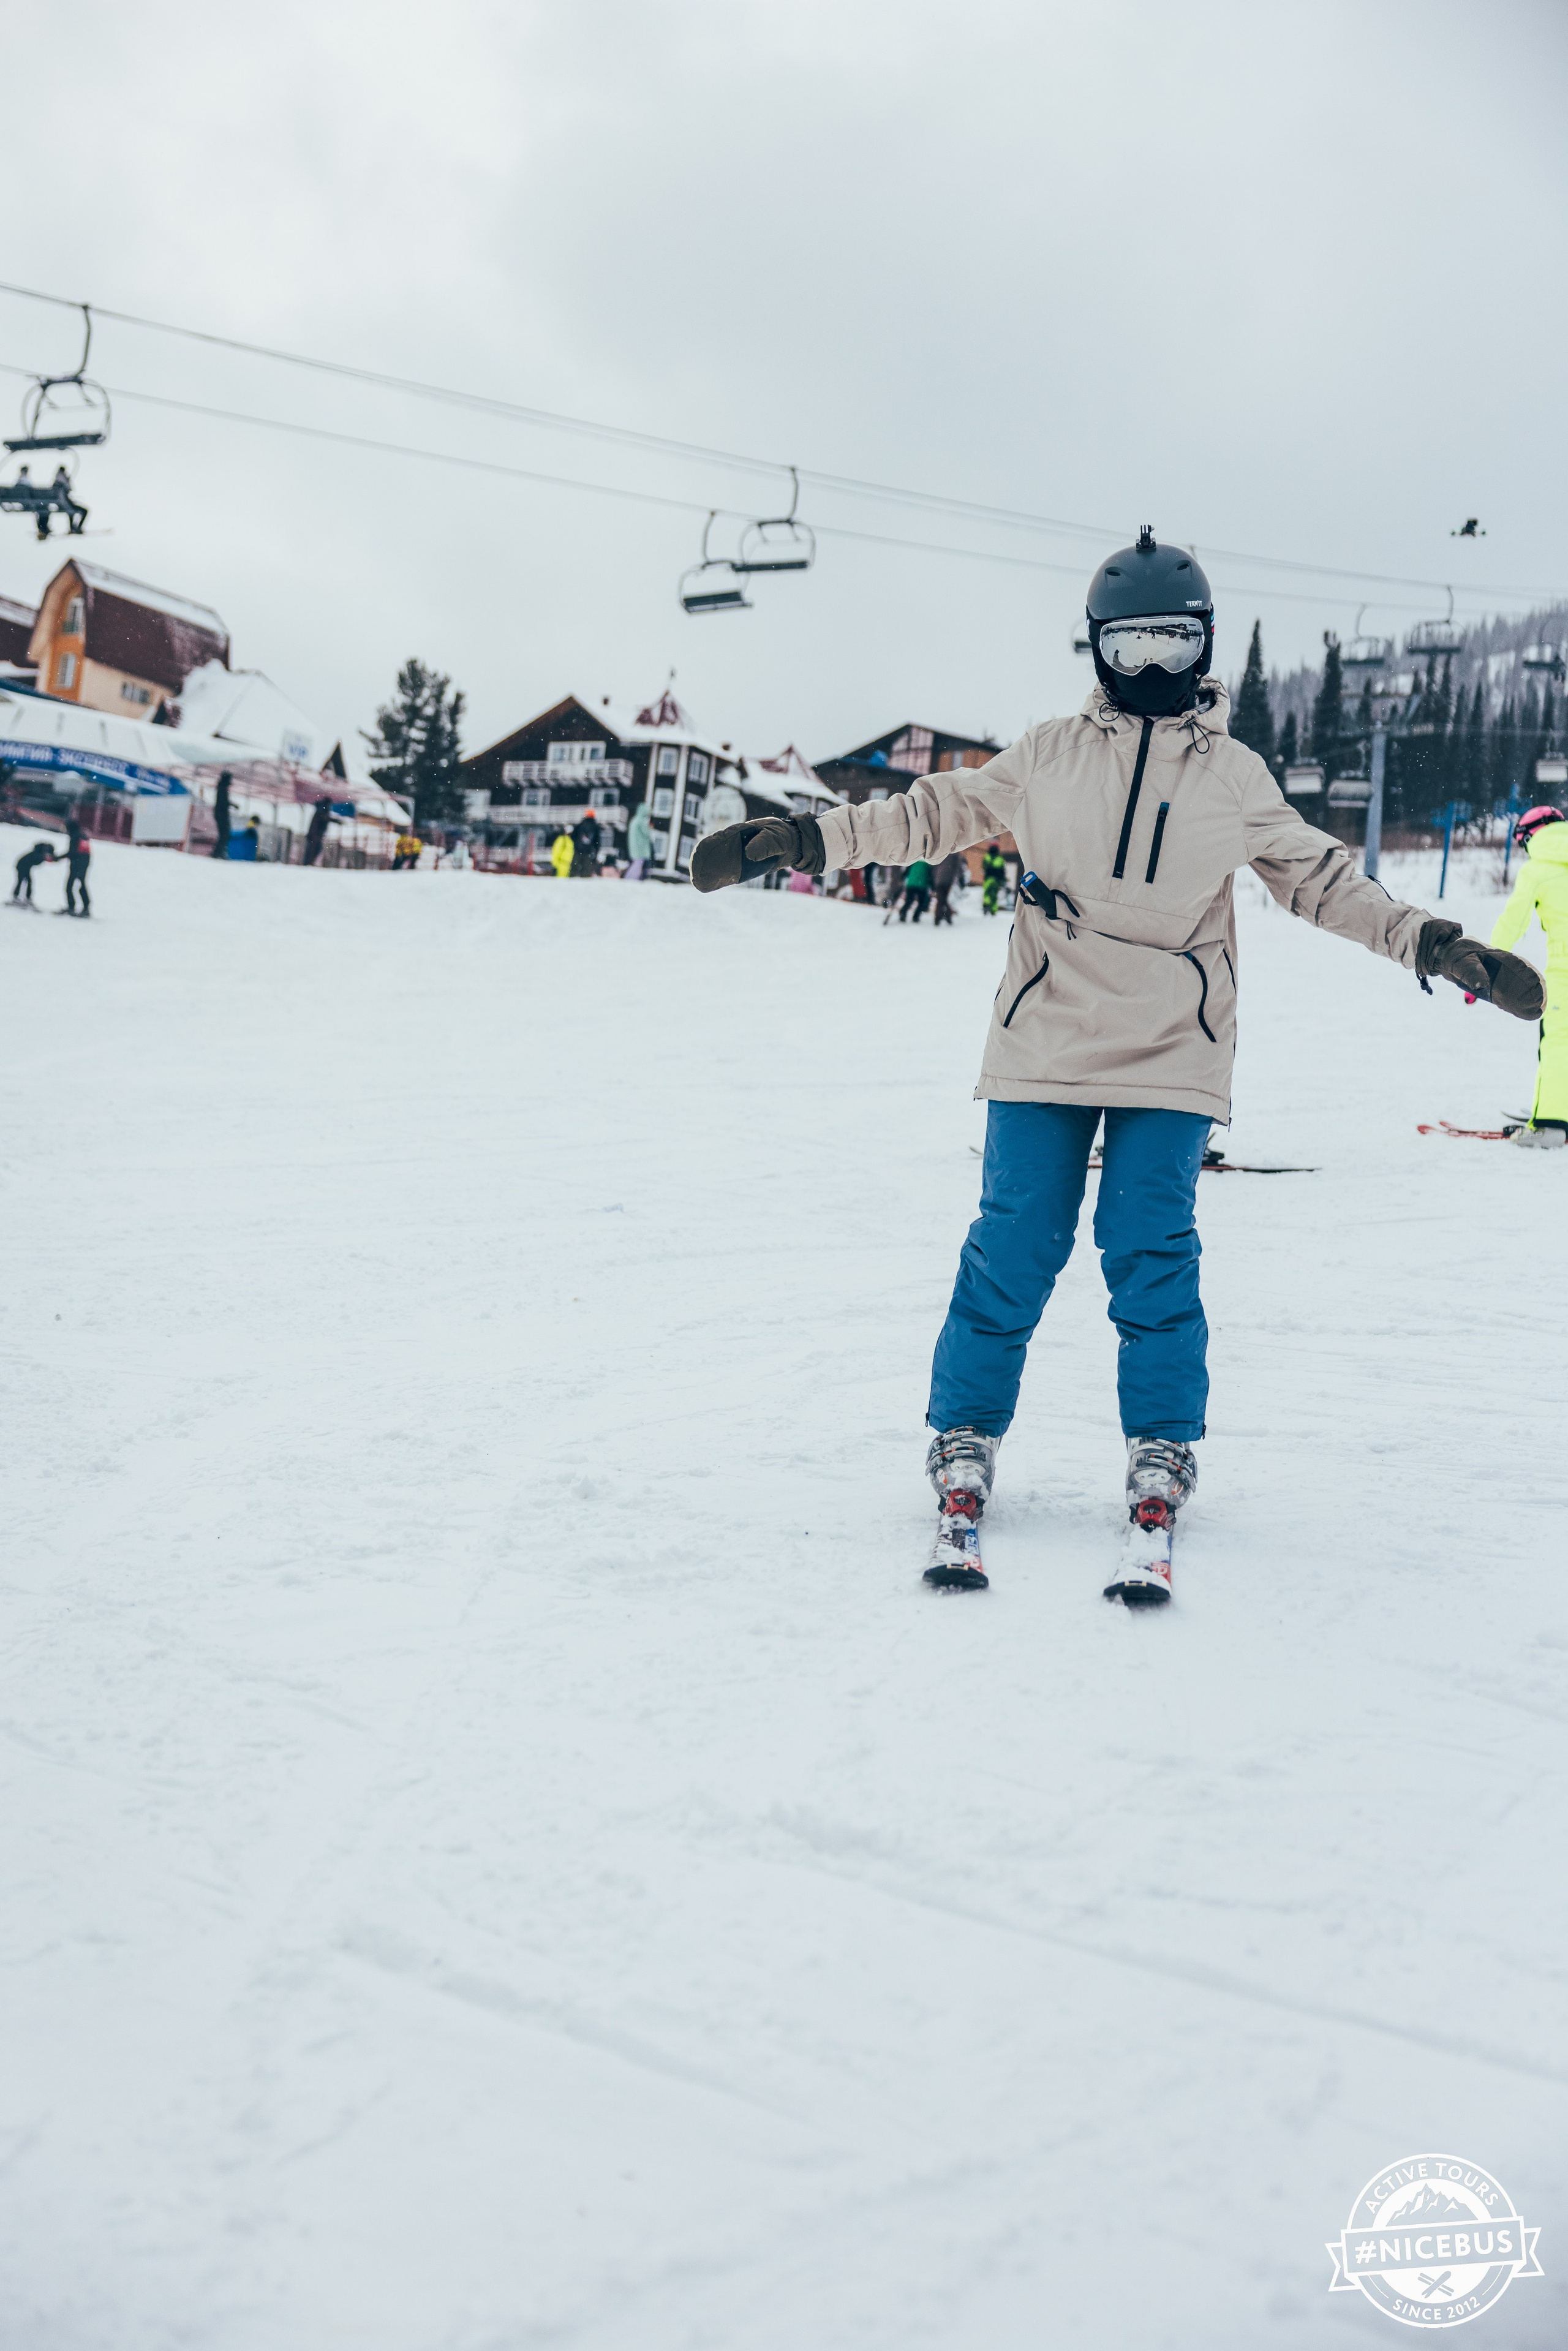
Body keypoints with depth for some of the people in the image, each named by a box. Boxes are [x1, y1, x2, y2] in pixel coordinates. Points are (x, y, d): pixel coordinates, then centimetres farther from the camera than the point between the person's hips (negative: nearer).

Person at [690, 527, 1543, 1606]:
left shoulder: (1236, 777, 10)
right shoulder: (1048, 757, 7)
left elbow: (1322, 877, 16)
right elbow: (937, 810, 13)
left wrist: (1433, 944, 8)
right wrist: (804, 839, 6)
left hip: (1170, 1061, 0)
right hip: (1044, 1045, 0)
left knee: (1153, 1259, -4)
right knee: (1013, 1254, -2)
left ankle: (1162, 1475, 8)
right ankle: (964, 1450, 12)